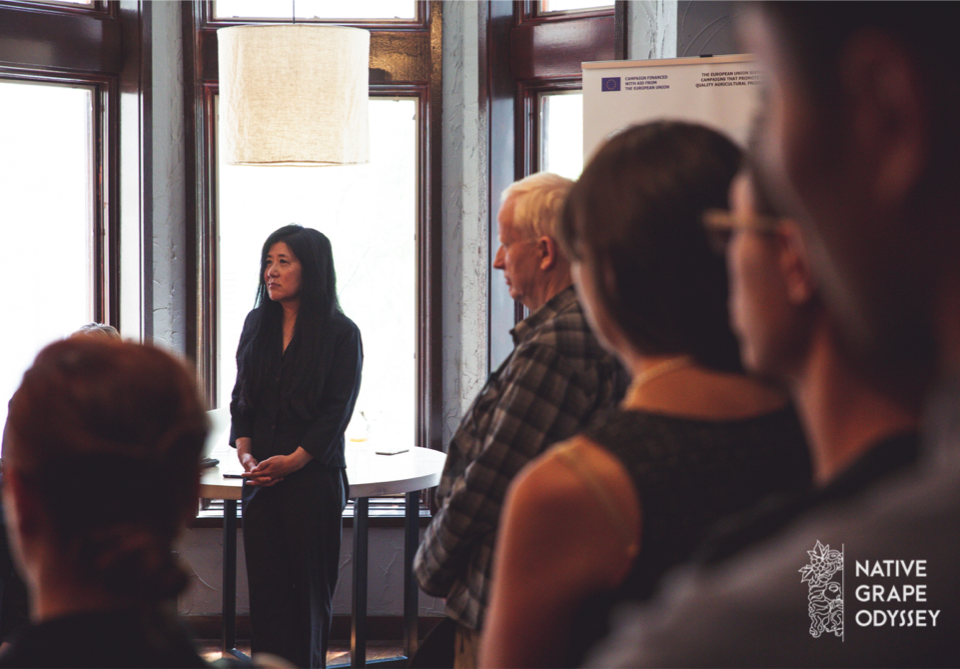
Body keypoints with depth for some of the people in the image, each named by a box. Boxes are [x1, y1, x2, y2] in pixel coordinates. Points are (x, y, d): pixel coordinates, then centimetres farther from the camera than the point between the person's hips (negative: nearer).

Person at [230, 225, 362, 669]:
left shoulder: (340, 333, -3)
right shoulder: (257, 325, 13)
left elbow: (337, 411, -7)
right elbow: (241, 398, 12)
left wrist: (293, 460, -15)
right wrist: (245, 452, -4)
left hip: (314, 477, -4)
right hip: (260, 478, 4)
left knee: (309, 586, 1)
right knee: (265, 583, 2)